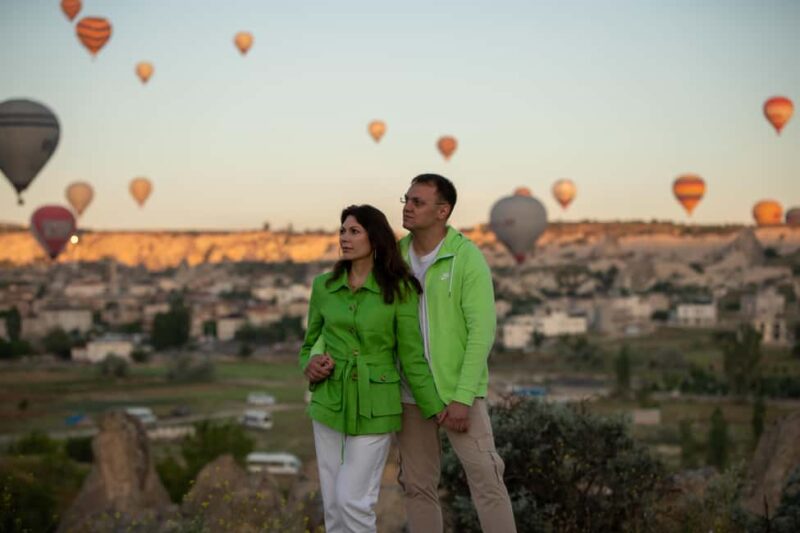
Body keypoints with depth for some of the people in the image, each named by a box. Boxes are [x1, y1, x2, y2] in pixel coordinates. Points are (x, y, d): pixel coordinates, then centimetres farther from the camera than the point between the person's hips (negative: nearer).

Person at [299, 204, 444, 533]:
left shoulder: (399, 291, -9)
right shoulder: (323, 286, 3)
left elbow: (412, 357, -6)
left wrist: (436, 409, -10)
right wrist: (309, 365, -5)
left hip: (374, 408, -4)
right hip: (330, 404, 4)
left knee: (352, 500, -9)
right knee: (333, 503, 7)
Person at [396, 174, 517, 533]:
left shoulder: (468, 257, -14)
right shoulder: (395, 256, 2)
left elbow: (482, 331, -17)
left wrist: (462, 397, -21)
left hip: (457, 391, -5)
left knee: (485, 479, -5)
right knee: (418, 485, 9)